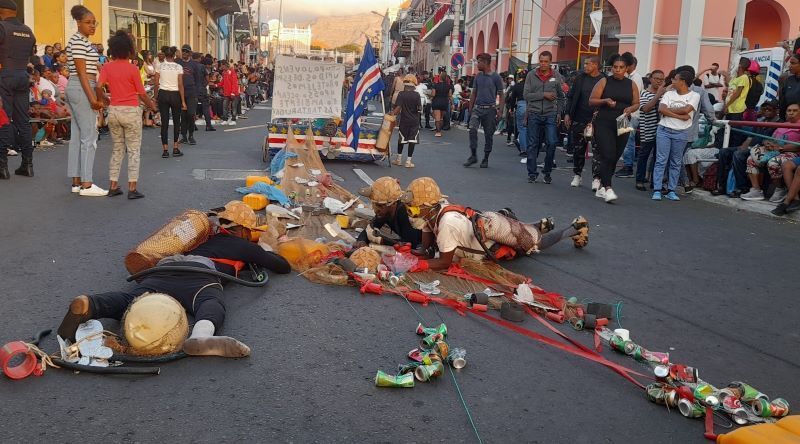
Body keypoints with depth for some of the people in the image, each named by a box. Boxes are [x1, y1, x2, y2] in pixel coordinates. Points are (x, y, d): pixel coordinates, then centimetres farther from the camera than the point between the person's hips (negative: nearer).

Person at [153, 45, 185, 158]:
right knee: (176, 122, 11)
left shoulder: (160, 66, 0)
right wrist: (183, 101, -4)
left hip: (163, 94, 1)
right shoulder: (178, 67, -4)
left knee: (164, 122, 3)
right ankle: (175, 148, 10)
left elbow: (156, 84, -1)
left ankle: (165, 150, 2)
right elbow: (180, 85, -7)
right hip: (175, 95, -1)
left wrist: (155, 97, 9)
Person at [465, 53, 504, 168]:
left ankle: (486, 159, 15)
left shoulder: (496, 77, -2)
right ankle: (473, 156, -7)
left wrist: (500, 111, -11)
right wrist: (470, 109, 10)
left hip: (490, 109, -3)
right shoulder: (478, 76, 10)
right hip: (477, 108, 3)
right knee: (472, 129, -17)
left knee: (488, 135, 3)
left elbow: (501, 95, -1)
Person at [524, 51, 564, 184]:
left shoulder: (556, 76, 5)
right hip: (534, 114, 0)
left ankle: (547, 172, 9)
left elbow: (561, 95, 7)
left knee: (551, 143, -6)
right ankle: (532, 173, 13)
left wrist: (564, 91, -13)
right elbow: (526, 95, -4)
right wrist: (543, 95, -10)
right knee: (533, 144, 4)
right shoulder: (531, 75, 3)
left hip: (551, 114, 0)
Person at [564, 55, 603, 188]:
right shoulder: (580, 78, 8)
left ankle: (596, 178, 2)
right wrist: (567, 114, 4)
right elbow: (571, 97, 11)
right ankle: (577, 175, 23)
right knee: (578, 148, 10)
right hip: (579, 119, 4)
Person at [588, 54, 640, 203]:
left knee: (614, 158, 8)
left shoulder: (631, 84, 10)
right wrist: (605, 101, -18)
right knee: (607, 156, -15)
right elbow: (591, 100, 0)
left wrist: (630, 109, -10)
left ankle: (601, 187, 20)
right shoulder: (604, 81, 1)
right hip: (604, 124, -4)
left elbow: (636, 103, 13)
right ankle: (608, 188, -18)